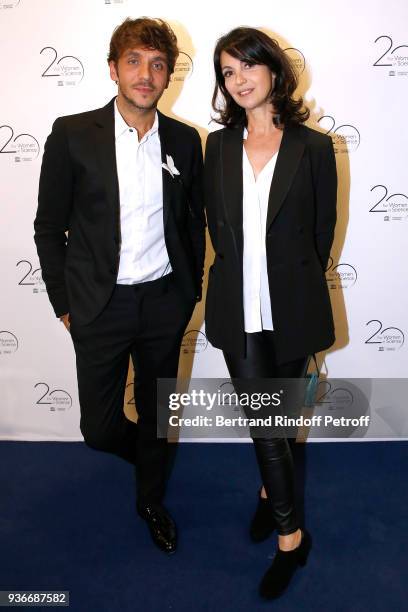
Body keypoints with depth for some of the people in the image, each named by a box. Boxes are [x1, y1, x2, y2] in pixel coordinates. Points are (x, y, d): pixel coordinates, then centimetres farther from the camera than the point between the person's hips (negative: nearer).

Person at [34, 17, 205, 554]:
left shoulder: (184, 141, 2)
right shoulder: (72, 134, -6)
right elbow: (49, 227, -2)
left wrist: (192, 291, 9)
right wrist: (64, 303, -2)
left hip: (165, 302, 2)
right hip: (100, 305, -2)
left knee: (157, 413, 17)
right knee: (99, 426, 6)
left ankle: (151, 500, 43)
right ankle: (144, 451, 43)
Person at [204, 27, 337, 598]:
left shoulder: (314, 147, -2)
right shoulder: (219, 146, 5)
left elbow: (323, 229, 3)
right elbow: (217, 224, 9)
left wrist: (298, 288, 6)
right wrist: (237, 279, 6)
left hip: (292, 309, -1)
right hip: (239, 308, 2)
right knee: (265, 422, 7)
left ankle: (270, 489, 42)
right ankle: (290, 535, 29)